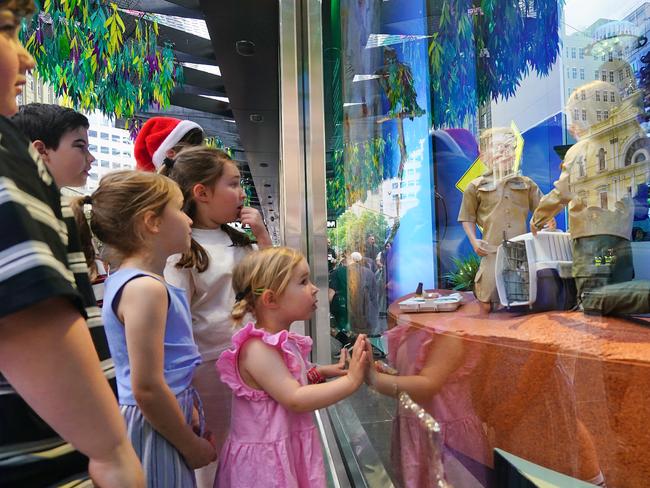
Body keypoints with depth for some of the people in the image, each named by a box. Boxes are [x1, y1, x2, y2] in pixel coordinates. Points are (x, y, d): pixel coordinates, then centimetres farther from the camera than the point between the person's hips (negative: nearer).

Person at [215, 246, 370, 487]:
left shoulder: (284, 341, 2)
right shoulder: (257, 349, -26)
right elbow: (295, 399, -30)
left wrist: (319, 373, 3)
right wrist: (350, 381, -29)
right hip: (265, 458, -8)